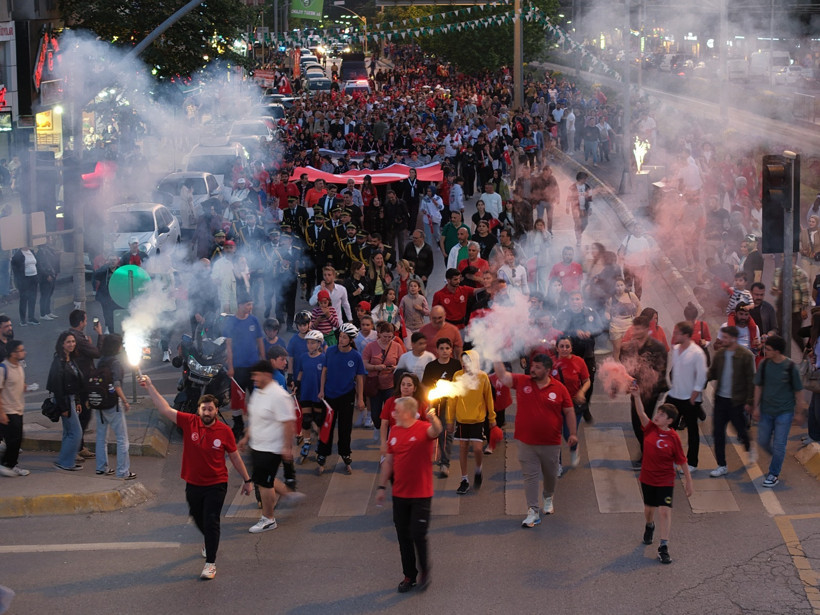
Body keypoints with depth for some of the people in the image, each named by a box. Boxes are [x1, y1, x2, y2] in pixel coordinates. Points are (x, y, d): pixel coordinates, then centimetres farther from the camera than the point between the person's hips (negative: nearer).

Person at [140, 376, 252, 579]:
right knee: (199, 519, 22)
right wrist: (150, 387, -16)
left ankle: (210, 563, -1)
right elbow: (165, 409, -10)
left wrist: (246, 479, 7)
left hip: (216, 485, -3)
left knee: (211, 522, -8)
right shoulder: (189, 423, -9)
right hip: (193, 484, 3)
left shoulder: (224, 431, -11)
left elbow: (234, 456, 1)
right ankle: (210, 543, 51)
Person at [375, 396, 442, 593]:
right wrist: (381, 486, 12)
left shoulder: (423, 429, -12)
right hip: (399, 494, 6)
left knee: (418, 535, -4)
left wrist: (433, 420, -57)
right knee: (403, 537, 10)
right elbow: (389, 461, 12)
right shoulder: (394, 431, 5)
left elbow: (436, 431, -35)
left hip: (421, 494, -6)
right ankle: (409, 576, 22)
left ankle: (424, 571, 18)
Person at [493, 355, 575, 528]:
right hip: (526, 442, 0)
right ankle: (533, 512, 1)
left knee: (550, 474, 18)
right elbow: (502, 376, -7)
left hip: (551, 443, 0)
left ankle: (548, 498, 46)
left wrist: (573, 433, -3)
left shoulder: (559, 388, -6)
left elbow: (569, 411, 0)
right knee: (530, 476, -1)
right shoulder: (521, 382, -2)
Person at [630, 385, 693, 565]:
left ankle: (664, 547, -9)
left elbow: (682, 461, -8)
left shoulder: (673, 437, -15)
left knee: (665, 511, -12)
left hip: (665, 481, -4)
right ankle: (649, 527, 54)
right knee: (649, 509, 21)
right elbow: (641, 413, -22)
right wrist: (636, 396, -37)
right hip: (647, 478, 4)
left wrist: (688, 482, -5)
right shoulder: (650, 428, -6)